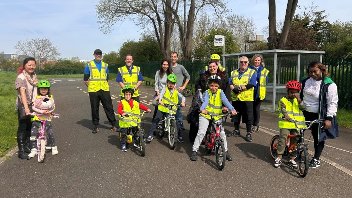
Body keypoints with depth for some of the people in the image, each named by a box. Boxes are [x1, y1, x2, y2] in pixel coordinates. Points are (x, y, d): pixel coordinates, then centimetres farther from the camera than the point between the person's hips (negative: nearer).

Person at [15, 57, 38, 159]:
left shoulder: (34, 77, 7)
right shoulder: (21, 77, -16)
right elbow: (22, 93, -27)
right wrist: (26, 108, -37)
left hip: (33, 106, 7)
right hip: (23, 107, -7)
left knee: (30, 127, 15)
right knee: (22, 128, 0)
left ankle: (27, 146, 30)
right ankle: (21, 151, 7)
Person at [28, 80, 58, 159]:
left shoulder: (50, 97, 4)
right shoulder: (36, 97, -1)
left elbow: (53, 107, 4)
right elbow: (33, 107, -7)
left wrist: (49, 111, -12)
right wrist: (41, 111, -18)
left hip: (47, 118, 0)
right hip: (37, 118, 0)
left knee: (50, 132, -8)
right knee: (33, 133, -9)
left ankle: (53, 147, 12)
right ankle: (33, 150, 2)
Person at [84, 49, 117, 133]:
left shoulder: (105, 65, 14)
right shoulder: (89, 65, 5)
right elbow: (85, 79, 5)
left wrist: (104, 85, 9)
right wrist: (91, 86, 0)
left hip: (105, 90, 2)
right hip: (93, 91, -2)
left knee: (109, 107, 1)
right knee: (94, 109, 4)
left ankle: (113, 124, 9)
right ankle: (95, 126, 15)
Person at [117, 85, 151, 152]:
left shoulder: (135, 102, 10)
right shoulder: (122, 102, -2)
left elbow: (141, 105, 7)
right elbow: (119, 109, -15)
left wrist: (147, 109, -9)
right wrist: (122, 113, -36)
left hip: (134, 121, 3)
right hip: (125, 122, -3)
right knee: (123, 134, 0)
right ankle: (123, 145, 15)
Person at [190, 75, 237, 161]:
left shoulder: (220, 92, -2)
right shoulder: (207, 92, -6)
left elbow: (225, 101, -18)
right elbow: (205, 101, -23)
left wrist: (232, 109, -35)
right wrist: (202, 109, -45)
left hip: (217, 116, 2)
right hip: (206, 115, -2)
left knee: (222, 133, -3)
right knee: (201, 132, -10)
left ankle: (226, 151, 17)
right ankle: (194, 151, 1)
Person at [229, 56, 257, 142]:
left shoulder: (252, 72, 3)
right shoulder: (233, 73, 15)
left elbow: (252, 84, -11)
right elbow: (230, 83, 3)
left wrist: (240, 87, -17)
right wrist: (234, 88, -18)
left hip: (247, 99, -3)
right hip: (235, 98, 4)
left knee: (248, 117, -1)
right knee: (235, 115, 13)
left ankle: (249, 133, 9)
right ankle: (236, 130, 30)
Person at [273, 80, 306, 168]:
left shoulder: (298, 101, 12)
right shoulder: (283, 100, -1)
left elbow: (302, 107, -7)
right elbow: (284, 112, -12)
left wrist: (298, 99, -18)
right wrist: (290, 119, -27)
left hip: (296, 125, 4)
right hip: (285, 124, -3)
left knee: (294, 141, 8)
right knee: (282, 140, -7)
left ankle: (292, 159, 21)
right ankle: (279, 158, 3)